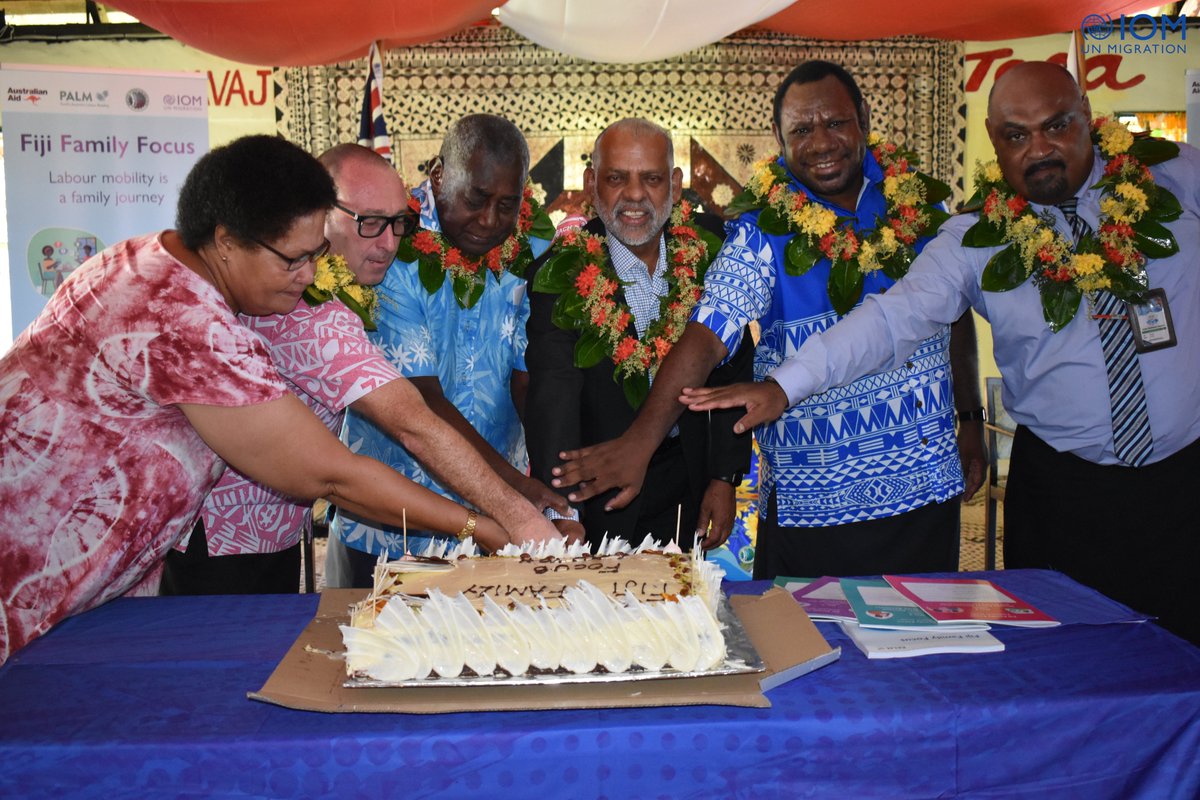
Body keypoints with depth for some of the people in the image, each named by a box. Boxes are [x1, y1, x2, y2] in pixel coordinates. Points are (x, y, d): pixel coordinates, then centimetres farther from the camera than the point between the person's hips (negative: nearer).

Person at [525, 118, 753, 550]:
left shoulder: (706, 243, -7)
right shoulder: (561, 271, -18)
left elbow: (732, 367, 0)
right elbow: (553, 397, -27)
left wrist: (726, 476, -1)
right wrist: (562, 513, -38)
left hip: (686, 479, 3)